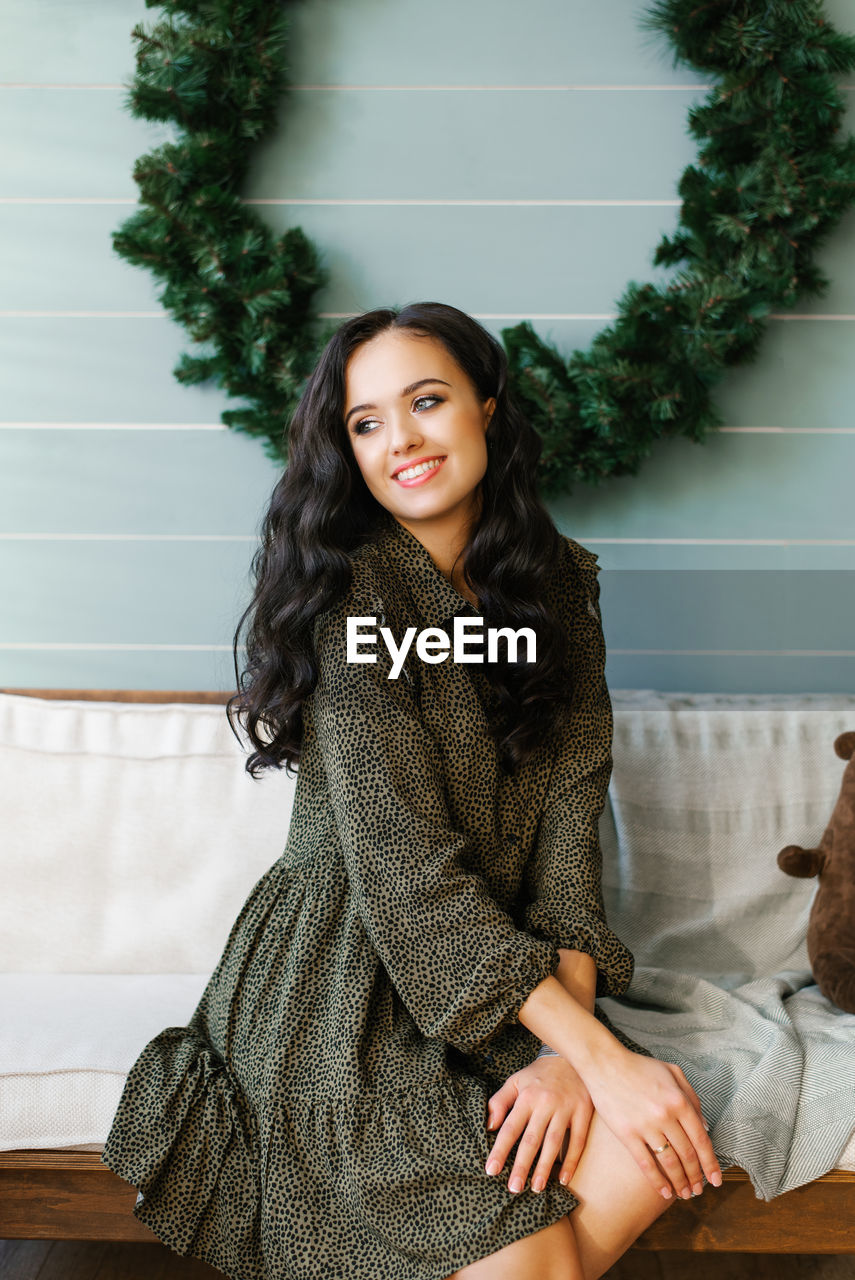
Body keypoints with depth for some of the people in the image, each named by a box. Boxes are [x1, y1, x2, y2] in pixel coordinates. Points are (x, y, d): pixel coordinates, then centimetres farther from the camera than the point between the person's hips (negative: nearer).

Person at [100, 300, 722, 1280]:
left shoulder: (561, 583, 3)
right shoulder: (351, 591, -14)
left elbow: (570, 814, -4)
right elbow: (405, 865, -20)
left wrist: (570, 1052, -17)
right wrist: (599, 1053, -24)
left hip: (504, 973, 5)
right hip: (338, 981, -5)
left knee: (644, 1161, -20)